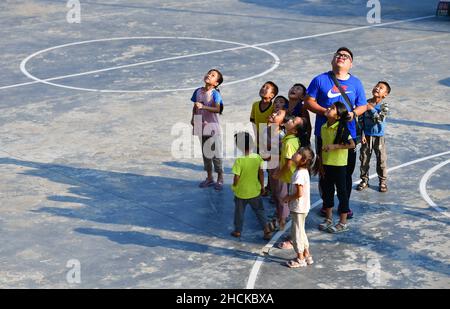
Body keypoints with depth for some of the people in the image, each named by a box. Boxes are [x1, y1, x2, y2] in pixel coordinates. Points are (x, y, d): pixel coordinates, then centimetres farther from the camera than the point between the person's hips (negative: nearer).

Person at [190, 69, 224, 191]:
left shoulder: (215, 94, -14)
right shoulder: (198, 91, 4)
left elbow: (217, 109, -29)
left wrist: (203, 107, -40)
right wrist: (193, 118, 2)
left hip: (212, 127, -6)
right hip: (201, 127, 6)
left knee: (216, 154, 1)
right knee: (205, 153, 15)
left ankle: (220, 179, 15)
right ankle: (209, 178, 28)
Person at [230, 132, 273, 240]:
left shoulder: (239, 160, -24)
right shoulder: (257, 157, -11)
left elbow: (236, 177, -20)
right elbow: (261, 173, -2)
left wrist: (234, 186, 0)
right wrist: (262, 186, 11)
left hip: (241, 192, -3)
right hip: (255, 191, 3)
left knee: (239, 212, 17)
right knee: (259, 210, 16)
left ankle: (238, 231, 30)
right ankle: (267, 229, 8)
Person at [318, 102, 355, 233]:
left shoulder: (341, 128, -16)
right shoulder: (324, 128, 3)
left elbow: (351, 144, -18)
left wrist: (335, 146, -24)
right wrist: (321, 165, 11)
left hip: (339, 165, -7)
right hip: (327, 164, 7)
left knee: (342, 192, 3)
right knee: (327, 191, 15)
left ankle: (343, 223, 12)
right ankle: (328, 219, 30)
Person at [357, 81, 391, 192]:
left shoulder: (384, 106, -10)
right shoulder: (366, 103, -4)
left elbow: (380, 119, -24)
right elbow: (361, 120, -3)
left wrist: (371, 109, -24)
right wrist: (362, 135, -7)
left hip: (379, 137, -2)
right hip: (366, 136, 2)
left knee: (381, 160, 4)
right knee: (364, 159, 9)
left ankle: (382, 181, 18)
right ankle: (364, 180, 24)